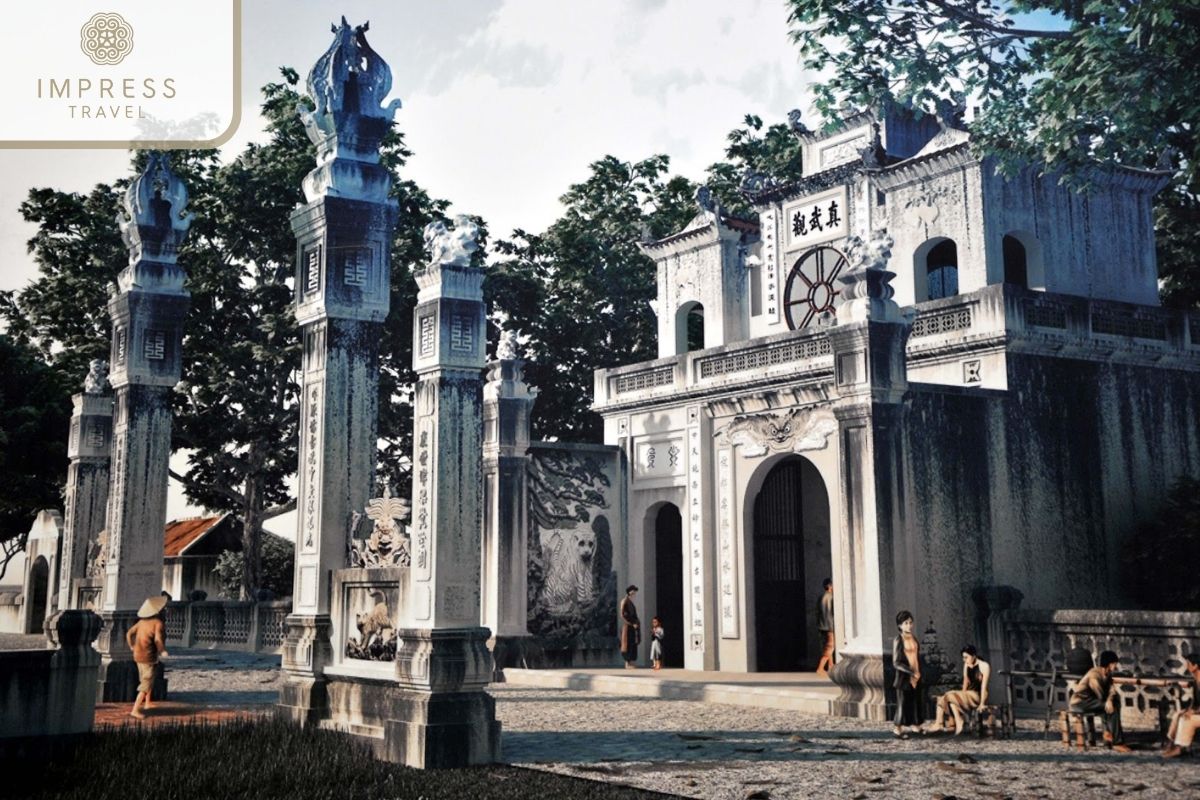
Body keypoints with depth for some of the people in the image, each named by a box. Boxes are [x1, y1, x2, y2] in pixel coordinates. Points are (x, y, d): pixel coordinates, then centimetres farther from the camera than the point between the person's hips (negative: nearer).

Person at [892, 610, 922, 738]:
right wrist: (911, 672, -17)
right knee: (903, 702, -1)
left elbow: (918, 657, 15)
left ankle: (914, 726, 20)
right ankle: (898, 728, 10)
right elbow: (896, 663, -16)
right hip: (904, 677, -6)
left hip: (916, 677, 6)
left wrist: (918, 672, 4)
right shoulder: (898, 640, -13)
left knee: (915, 702, 10)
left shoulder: (913, 638, 7)